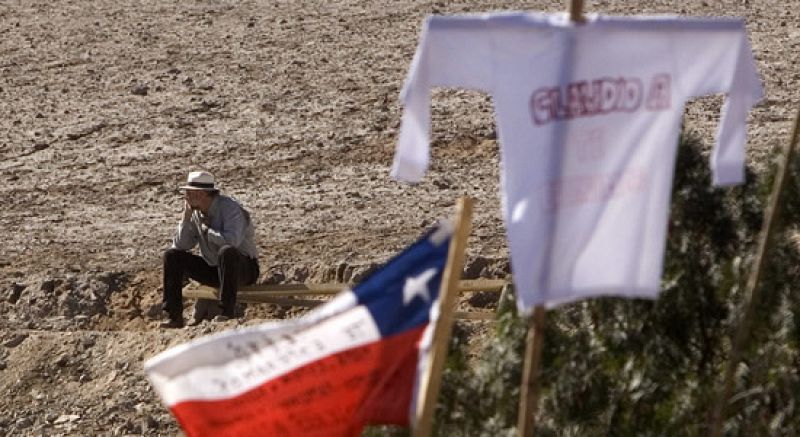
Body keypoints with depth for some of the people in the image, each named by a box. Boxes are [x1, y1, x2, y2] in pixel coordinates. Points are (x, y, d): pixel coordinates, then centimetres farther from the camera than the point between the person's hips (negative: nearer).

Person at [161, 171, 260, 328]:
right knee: (171, 255, -4)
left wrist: (206, 230, -21)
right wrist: (186, 217, -13)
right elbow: (180, 246, -2)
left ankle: (228, 314, -35)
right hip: (213, 269, 7)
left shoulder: (230, 208, -20)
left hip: (243, 269, -7)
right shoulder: (195, 212, 1)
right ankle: (175, 317, -9)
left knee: (226, 251, -40)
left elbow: (231, 241, -38)